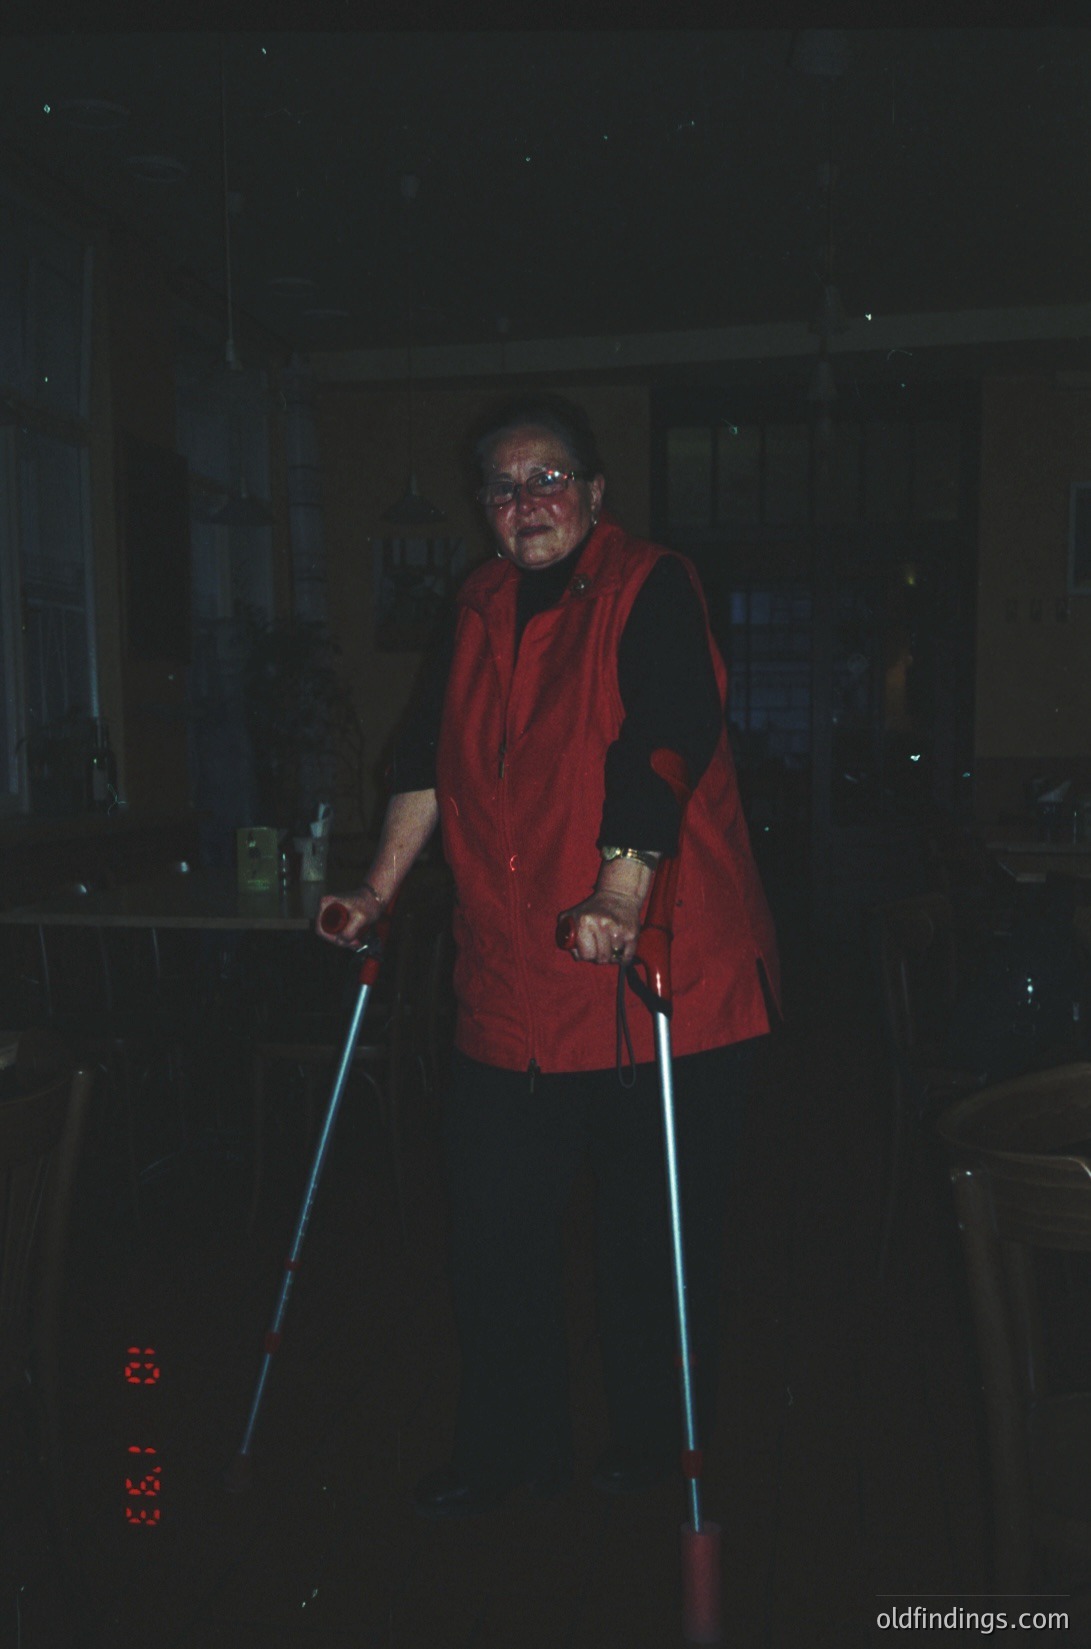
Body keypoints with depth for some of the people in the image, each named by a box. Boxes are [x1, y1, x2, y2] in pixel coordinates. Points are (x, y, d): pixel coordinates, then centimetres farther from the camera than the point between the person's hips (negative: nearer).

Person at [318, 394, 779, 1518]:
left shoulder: (651, 590, -5)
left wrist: (621, 887, -31)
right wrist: (381, 886, 4)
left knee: (654, 1226, 8)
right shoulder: (479, 610, 15)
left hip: (660, 969, -5)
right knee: (492, 1223, 9)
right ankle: (509, 1450, 29)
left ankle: (656, 1449, 31)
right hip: (511, 983, 5)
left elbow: (669, 736, -19)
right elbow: (431, 751, 13)